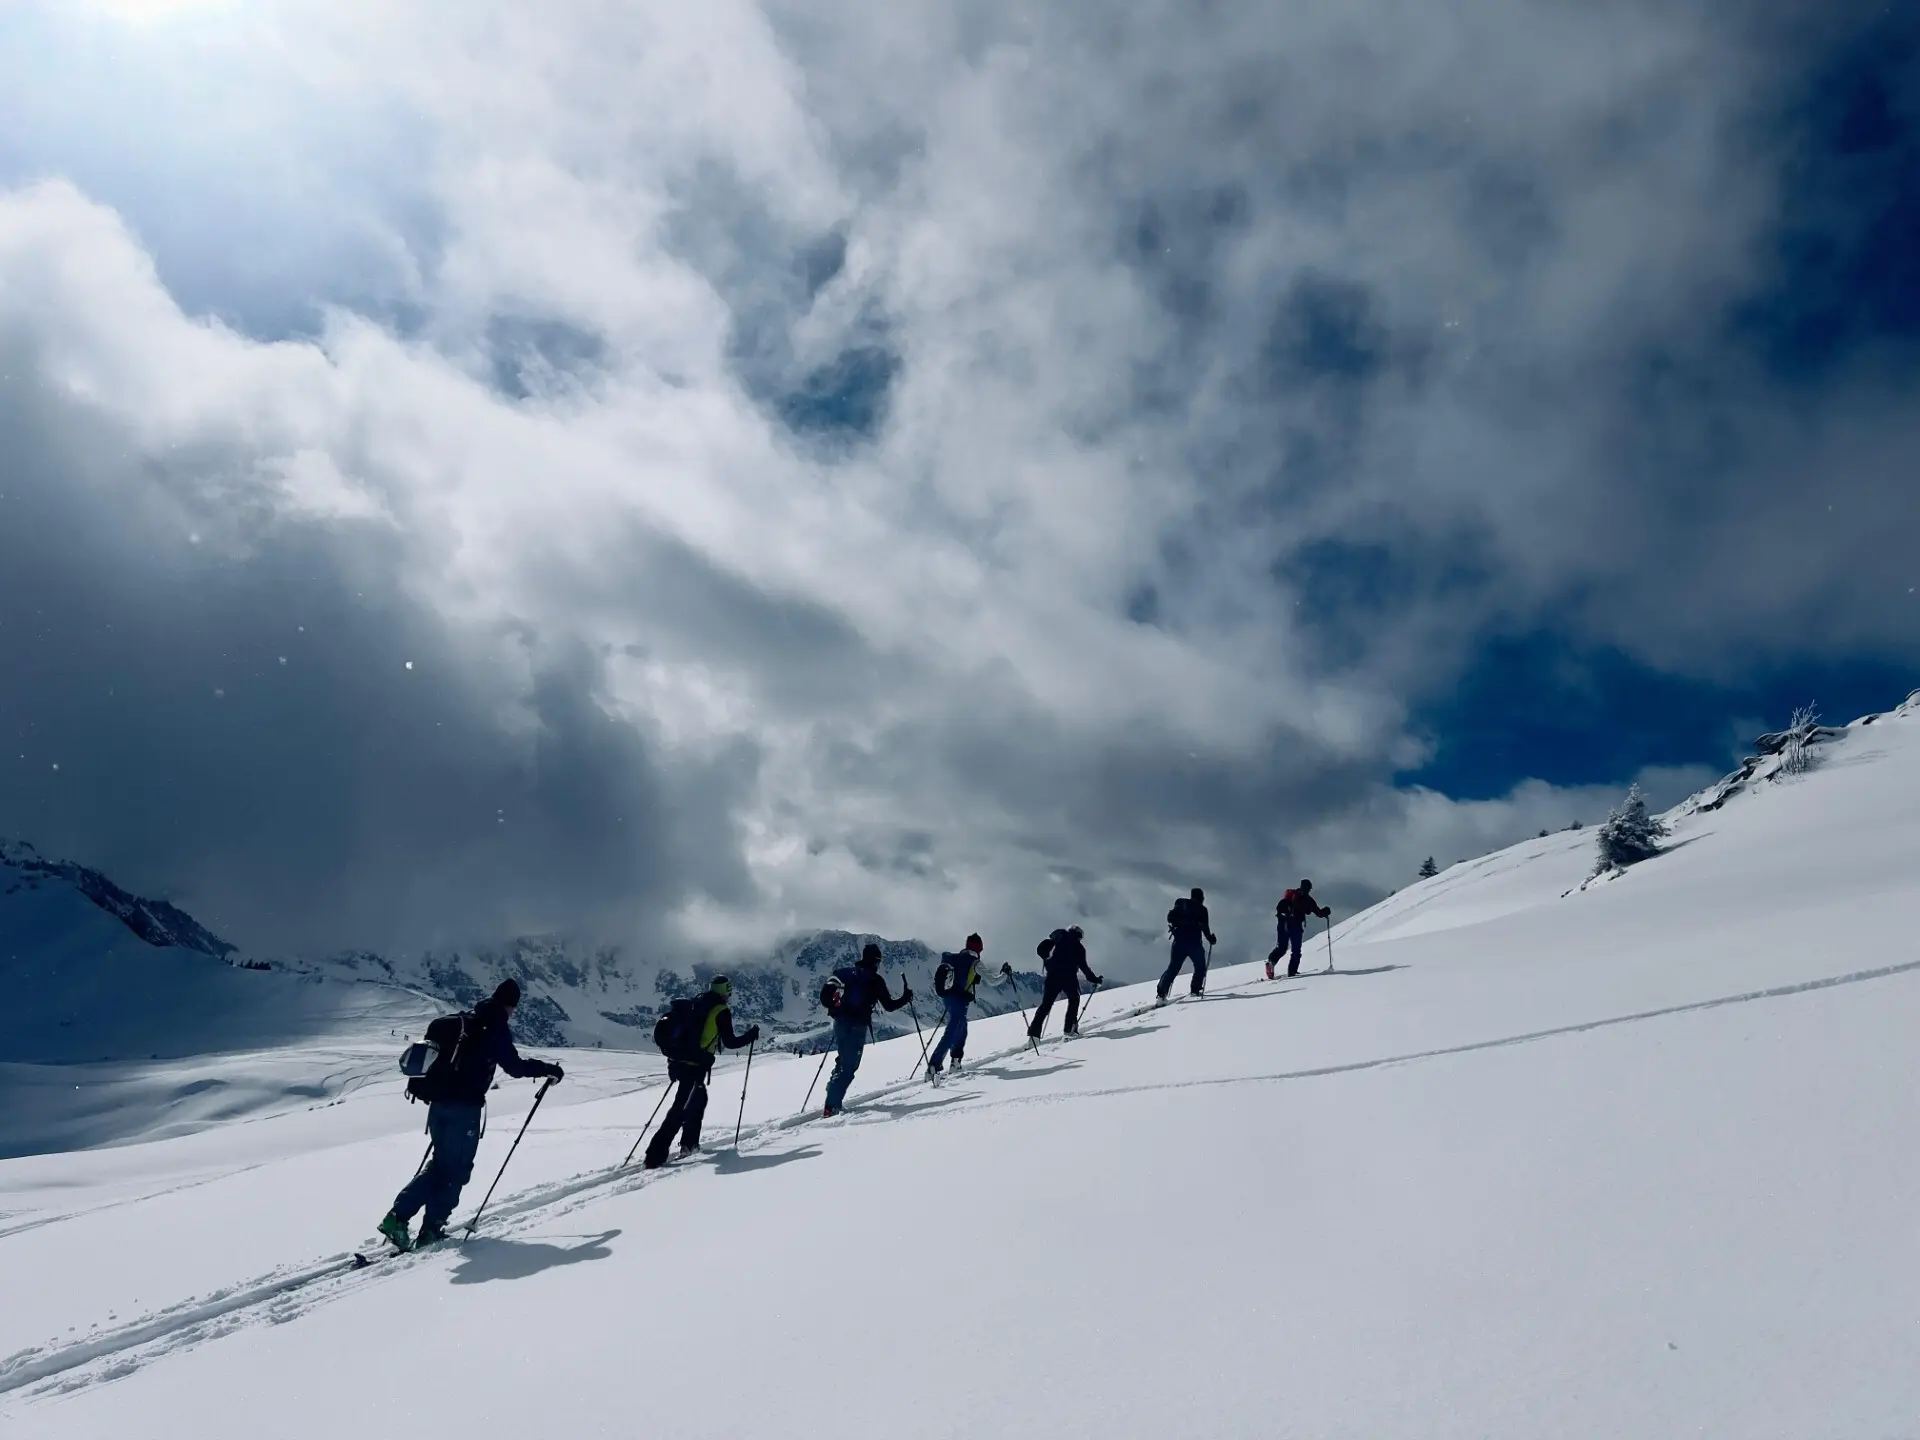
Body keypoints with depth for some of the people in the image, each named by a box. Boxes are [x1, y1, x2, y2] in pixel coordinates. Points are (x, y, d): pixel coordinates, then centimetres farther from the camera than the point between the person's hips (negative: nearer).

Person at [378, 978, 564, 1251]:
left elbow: (440, 1056, 26)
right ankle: (432, 1228, 5)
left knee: (439, 1162, 18)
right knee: (456, 1167, 5)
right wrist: (549, 1069, -1)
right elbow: (514, 1066, -12)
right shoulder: (495, 1027, -8)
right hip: (465, 1106, -7)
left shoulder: (464, 1021, 15)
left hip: (439, 1101, 7)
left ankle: (398, 1216, 8)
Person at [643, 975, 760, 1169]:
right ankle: (655, 1156, -14)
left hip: (678, 1061, 8)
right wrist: (751, 1035, 12)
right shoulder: (721, 1011, -4)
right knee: (680, 1109, -8)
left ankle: (689, 1144, 27)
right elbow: (730, 1042, -3)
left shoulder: (695, 1005, 17)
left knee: (700, 1098, 25)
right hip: (695, 1066, -8)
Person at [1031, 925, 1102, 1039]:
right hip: (1069, 978, -2)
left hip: (1052, 976, 2)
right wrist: (1096, 980, 13)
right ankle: (1069, 1029, 11)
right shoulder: (1079, 947, 9)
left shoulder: (1058, 937, 15)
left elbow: (1040, 949, 9)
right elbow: (1083, 967, 3)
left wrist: (1047, 961, 23)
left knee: (1045, 1004, 7)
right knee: (1074, 1000, 23)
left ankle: (1033, 1033, -6)